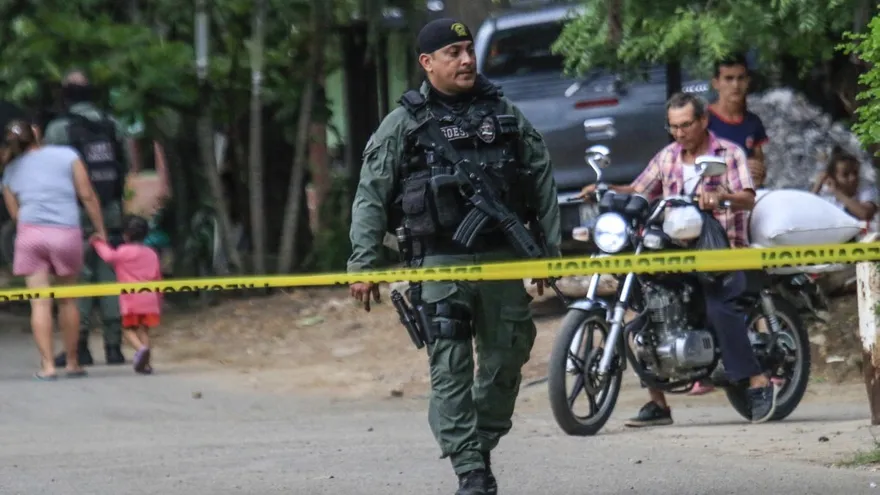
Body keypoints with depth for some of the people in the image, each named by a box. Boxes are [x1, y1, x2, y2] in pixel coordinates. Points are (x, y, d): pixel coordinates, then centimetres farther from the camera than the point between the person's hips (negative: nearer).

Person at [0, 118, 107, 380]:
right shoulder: (67, 155, 6)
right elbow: (87, 195, 3)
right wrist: (100, 231, 10)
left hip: (30, 231, 1)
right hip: (67, 233, -1)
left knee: (40, 304, -2)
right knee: (67, 300, 14)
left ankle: (47, 365, -10)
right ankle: (72, 362, 21)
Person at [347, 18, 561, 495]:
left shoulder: (505, 115, 11)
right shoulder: (403, 125, 2)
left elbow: (543, 183, 15)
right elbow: (370, 197, 2)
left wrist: (550, 251, 12)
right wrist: (363, 265, -4)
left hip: (503, 259, 3)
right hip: (440, 263, -3)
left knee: (507, 360, 7)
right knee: (451, 370, -9)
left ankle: (482, 449, 26)